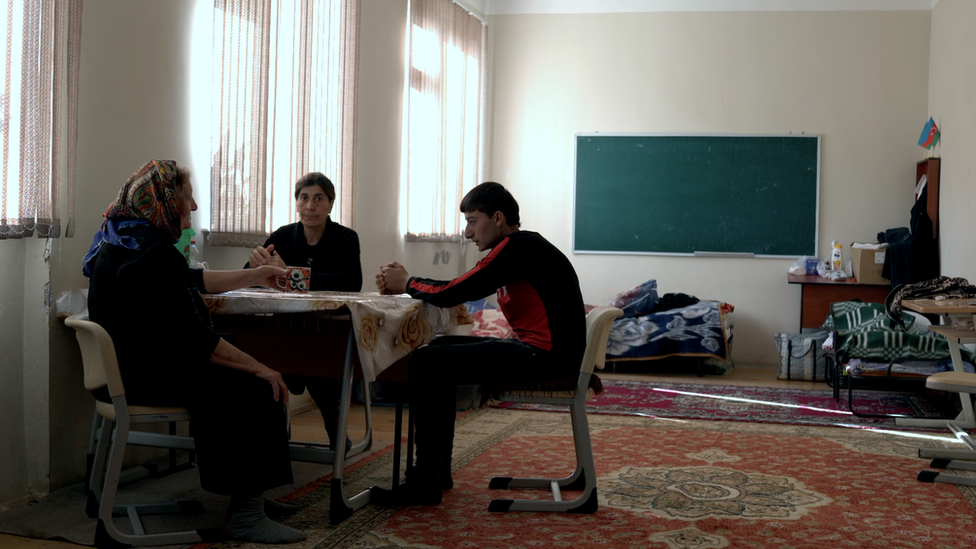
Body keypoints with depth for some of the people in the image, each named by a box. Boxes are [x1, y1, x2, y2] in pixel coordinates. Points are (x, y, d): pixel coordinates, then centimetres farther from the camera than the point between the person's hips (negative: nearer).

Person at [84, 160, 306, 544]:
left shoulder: (123, 238, 13)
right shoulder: (154, 253, -22)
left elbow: (193, 280, 26)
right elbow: (195, 337, -24)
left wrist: (253, 277, 28)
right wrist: (259, 367, -17)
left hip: (125, 367, 11)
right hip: (146, 377, -11)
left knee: (246, 378, 13)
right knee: (257, 389, -14)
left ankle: (251, 498, 15)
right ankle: (246, 517, -10)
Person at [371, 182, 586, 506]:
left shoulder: (517, 248, -14)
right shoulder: (521, 246, 17)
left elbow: (449, 295, -16)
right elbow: (460, 289, 18)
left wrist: (408, 283, 2)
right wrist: (403, 283, 8)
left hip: (547, 356, -11)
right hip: (536, 349, 11)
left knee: (426, 363, -13)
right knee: (442, 348, 19)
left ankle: (425, 485, -8)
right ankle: (439, 471, 21)